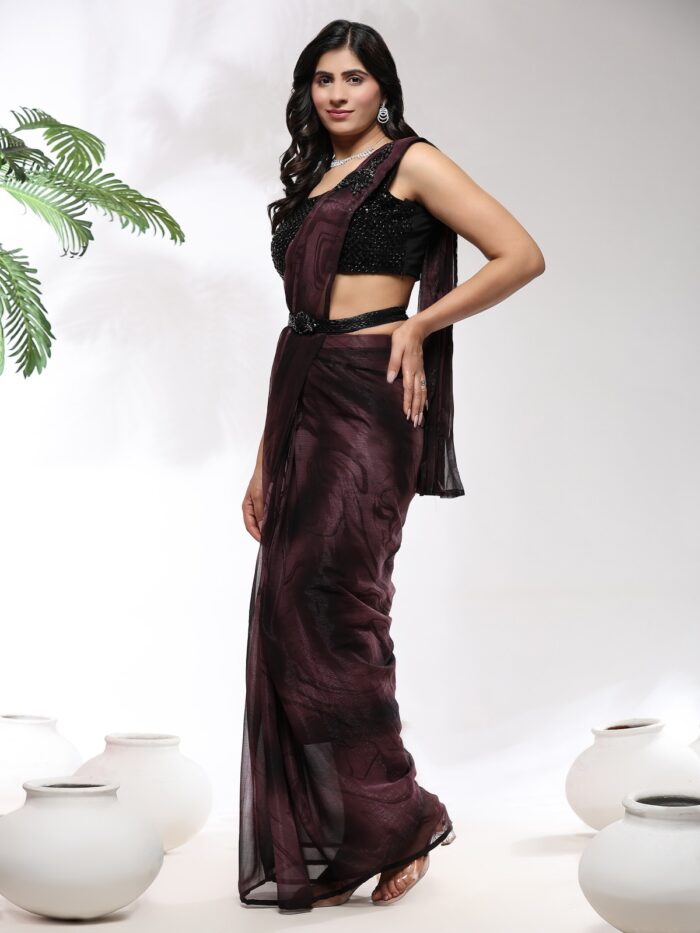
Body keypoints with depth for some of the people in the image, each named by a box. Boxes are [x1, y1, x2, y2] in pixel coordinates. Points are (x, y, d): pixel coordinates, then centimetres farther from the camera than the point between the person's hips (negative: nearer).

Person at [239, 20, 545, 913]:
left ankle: (394, 821, 2)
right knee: (286, 615, 2)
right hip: (300, 402, 7)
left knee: (329, 607, -13)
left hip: (366, 403, -7)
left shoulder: (411, 162, 1)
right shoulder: (309, 185, 21)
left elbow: (522, 255, -7)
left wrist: (419, 326, -9)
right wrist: (264, 459, 17)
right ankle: (307, 854, 9)